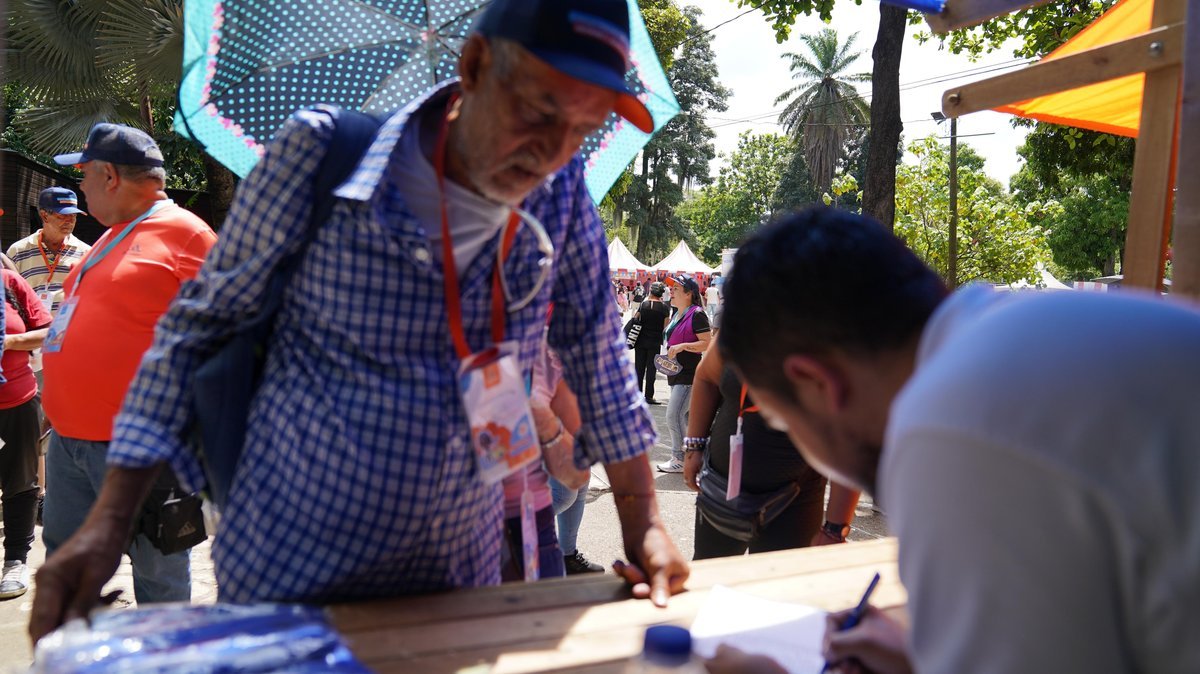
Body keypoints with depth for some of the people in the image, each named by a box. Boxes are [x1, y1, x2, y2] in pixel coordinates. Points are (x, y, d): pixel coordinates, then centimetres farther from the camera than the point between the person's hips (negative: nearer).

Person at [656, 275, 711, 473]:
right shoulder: (677, 314, 15)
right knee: (685, 416, 14)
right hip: (677, 373, 10)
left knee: (674, 415, -11)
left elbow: (707, 343, -18)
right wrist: (670, 350, 15)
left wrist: (683, 346, -24)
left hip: (689, 374, -10)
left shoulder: (696, 314, -14)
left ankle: (679, 459, -1)